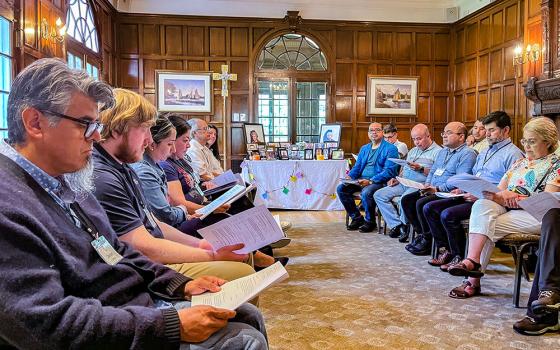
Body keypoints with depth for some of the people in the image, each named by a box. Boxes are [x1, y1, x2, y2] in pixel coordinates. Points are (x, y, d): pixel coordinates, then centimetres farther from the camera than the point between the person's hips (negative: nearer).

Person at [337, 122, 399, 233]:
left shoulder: (390, 148, -2)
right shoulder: (364, 148, 21)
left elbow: (389, 171, -13)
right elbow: (357, 167, 21)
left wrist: (370, 181, -24)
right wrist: (349, 177, -3)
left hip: (379, 182, -7)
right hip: (361, 181, 7)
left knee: (366, 192, -36)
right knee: (341, 188, -12)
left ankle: (370, 221, -10)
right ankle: (356, 218, 1)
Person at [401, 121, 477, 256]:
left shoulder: (467, 154, -7)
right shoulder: (442, 152, 23)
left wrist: (438, 188, -20)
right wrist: (427, 185, 6)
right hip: (433, 191, 9)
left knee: (421, 203, -29)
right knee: (406, 199, -8)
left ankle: (428, 241, -12)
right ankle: (421, 233, 0)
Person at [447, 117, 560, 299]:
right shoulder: (519, 162, 24)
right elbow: (499, 190, 18)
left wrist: (514, 197, -17)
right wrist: (491, 194, -7)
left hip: (534, 215, -5)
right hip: (506, 209, 5)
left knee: (485, 227, -28)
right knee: (482, 205, -29)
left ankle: (473, 280, -28)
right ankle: (473, 262, -39)